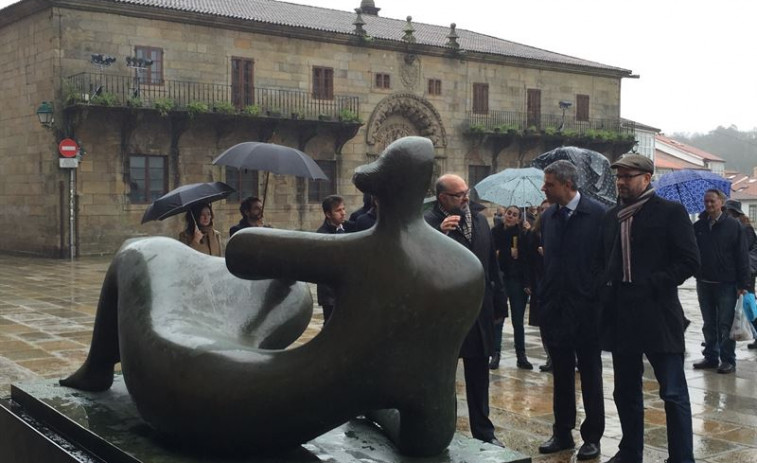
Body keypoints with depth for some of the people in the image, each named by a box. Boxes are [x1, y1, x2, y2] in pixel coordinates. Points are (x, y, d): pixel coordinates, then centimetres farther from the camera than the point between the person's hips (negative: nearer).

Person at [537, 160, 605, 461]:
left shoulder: (597, 214, -9)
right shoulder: (547, 217, 7)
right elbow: (544, 260, 8)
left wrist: (601, 301, -10)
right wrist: (541, 302, 3)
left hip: (585, 308, -4)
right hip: (554, 308, 5)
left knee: (590, 375, 8)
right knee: (561, 375, 13)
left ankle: (592, 437, 18)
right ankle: (562, 433, 23)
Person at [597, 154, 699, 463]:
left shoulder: (670, 212, -3)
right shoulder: (611, 217, 13)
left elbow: (689, 260, -9)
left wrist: (651, 284, -15)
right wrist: (604, 288, 2)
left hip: (657, 314, -6)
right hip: (620, 316, 6)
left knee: (673, 392, -1)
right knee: (625, 391, 14)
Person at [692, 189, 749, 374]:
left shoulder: (733, 225, -4)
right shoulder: (698, 227, 6)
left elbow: (742, 256, -5)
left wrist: (742, 284, -9)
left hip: (726, 284, -4)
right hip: (704, 283, 4)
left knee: (725, 324, 0)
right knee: (709, 324, 12)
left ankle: (728, 360, 7)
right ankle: (711, 357, 20)